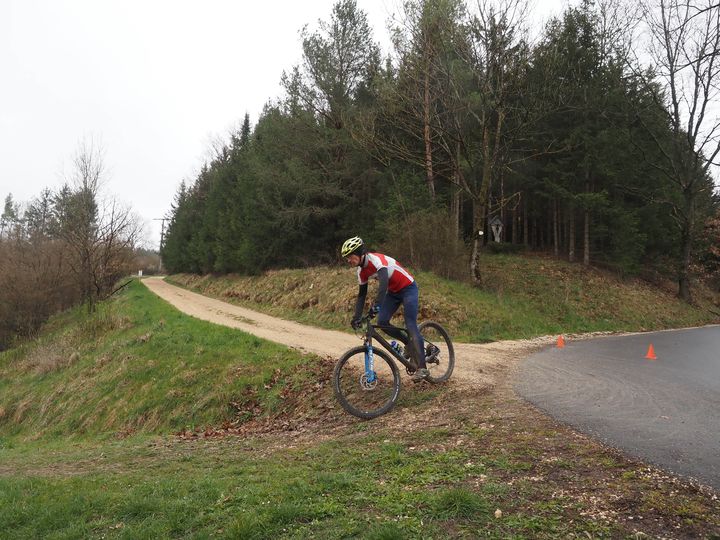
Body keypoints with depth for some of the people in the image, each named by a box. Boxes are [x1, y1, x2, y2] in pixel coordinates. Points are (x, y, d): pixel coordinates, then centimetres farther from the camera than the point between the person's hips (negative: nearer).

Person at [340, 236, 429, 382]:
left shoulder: (376, 259, -29)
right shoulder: (361, 271, -4)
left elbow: (384, 280, -45)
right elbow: (362, 294, 4)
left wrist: (377, 304, -55)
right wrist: (356, 318, -4)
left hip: (408, 288, -8)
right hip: (393, 291, 8)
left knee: (411, 326, -15)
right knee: (382, 322, -6)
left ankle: (422, 368, -14)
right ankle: (409, 343, 16)